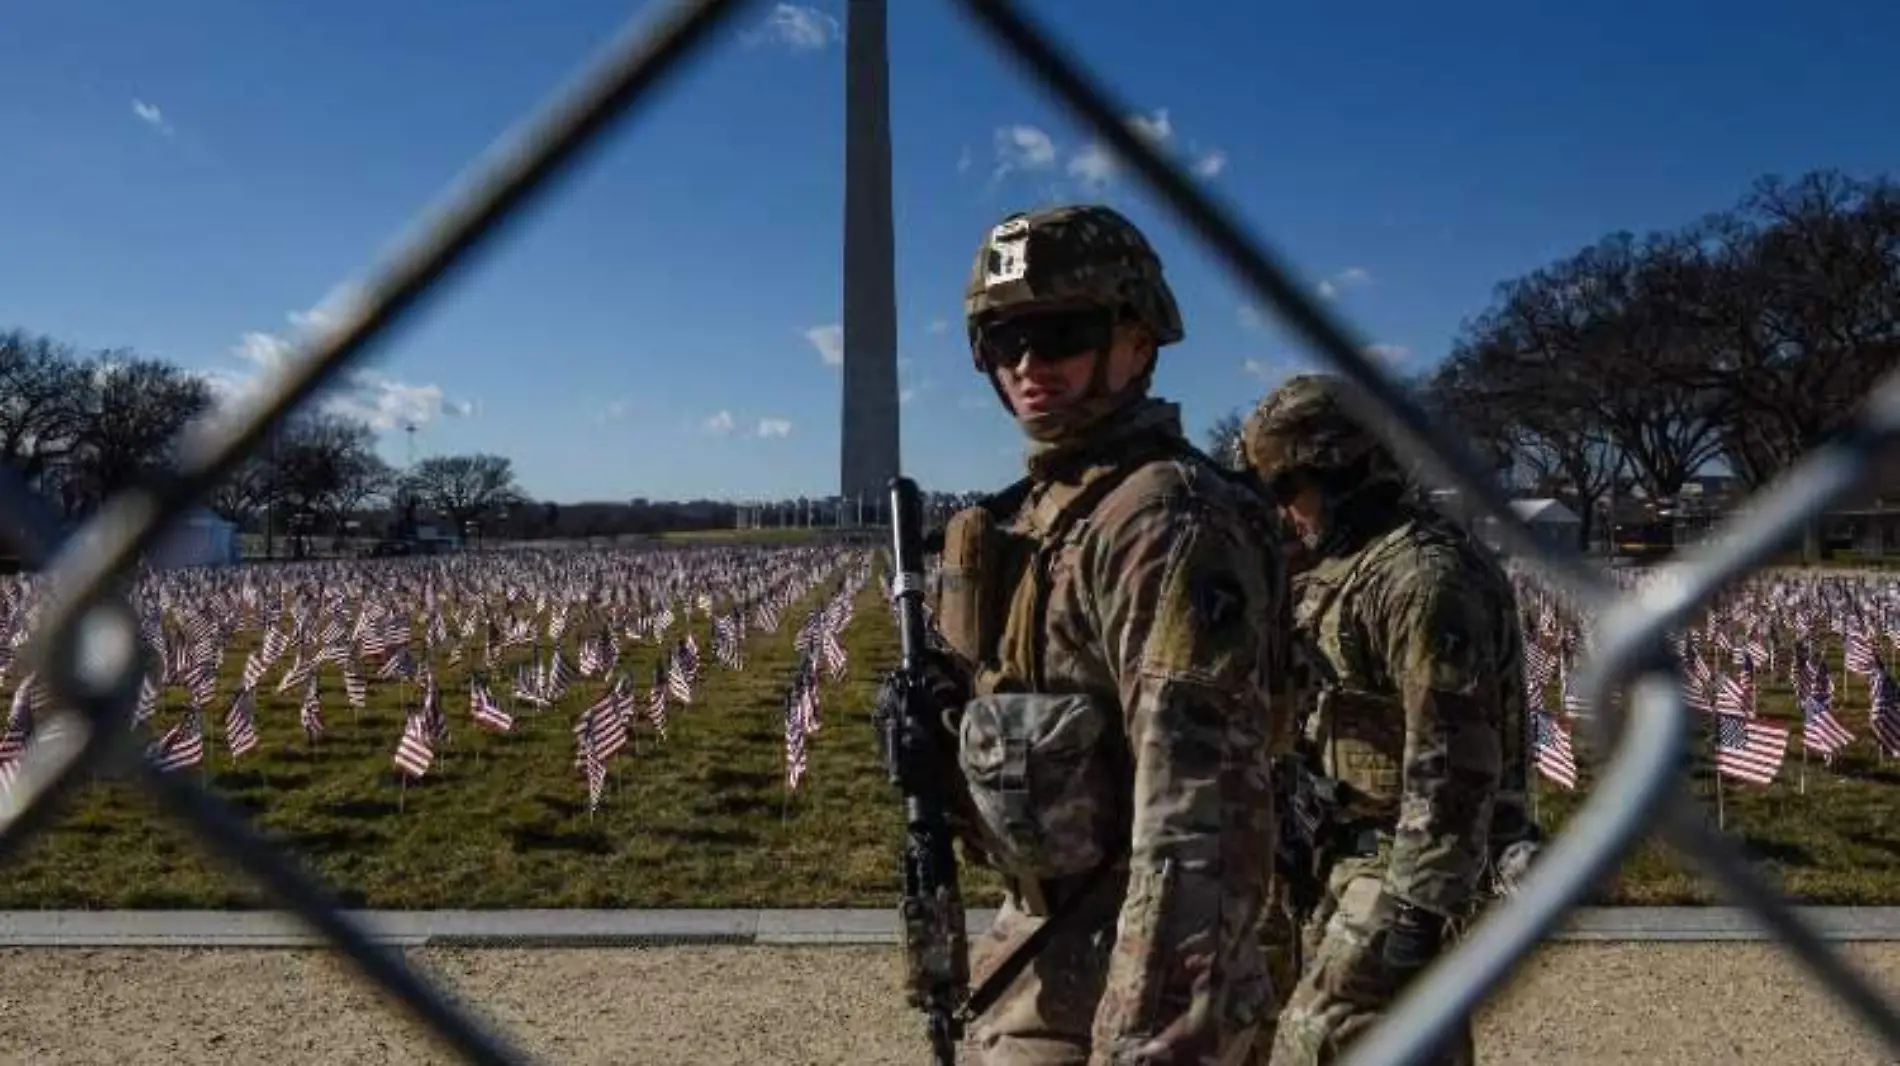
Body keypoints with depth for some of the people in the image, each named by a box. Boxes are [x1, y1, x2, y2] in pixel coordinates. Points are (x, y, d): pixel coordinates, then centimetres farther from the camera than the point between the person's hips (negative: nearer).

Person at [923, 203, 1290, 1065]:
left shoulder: (1167, 519, -21)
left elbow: (1200, 812, -27)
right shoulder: (1038, 506, 8)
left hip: (1116, 967, -9)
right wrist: (943, 698, 1)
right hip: (1043, 927, 9)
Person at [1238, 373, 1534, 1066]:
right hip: (1357, 854, 10)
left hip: (1404, 867, -10)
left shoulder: (1425, 576, -21)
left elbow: (1451, 765, -25)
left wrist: (1417, 905, -24)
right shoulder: (1350, 567, 11)